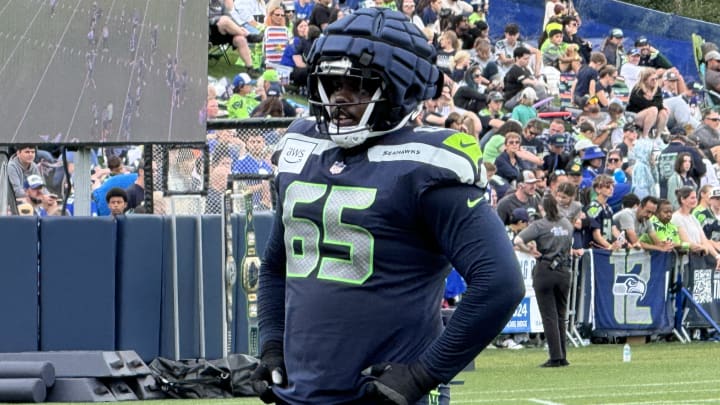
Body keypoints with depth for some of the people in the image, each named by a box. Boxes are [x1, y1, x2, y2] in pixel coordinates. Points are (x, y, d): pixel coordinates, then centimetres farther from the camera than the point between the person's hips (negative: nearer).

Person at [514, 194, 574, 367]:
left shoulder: (540, 225, -7)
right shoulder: (567, 224, 10)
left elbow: (518, 241, -17)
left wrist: (531, 251, -5)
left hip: (545, 270, -4)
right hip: (564, 271, 4)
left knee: (549, 317, -2)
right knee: (561, 316, 12)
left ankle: (555, 357, -6)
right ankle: (562, 357, 11)